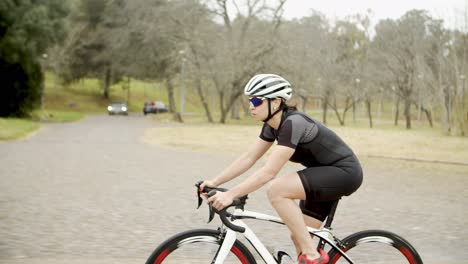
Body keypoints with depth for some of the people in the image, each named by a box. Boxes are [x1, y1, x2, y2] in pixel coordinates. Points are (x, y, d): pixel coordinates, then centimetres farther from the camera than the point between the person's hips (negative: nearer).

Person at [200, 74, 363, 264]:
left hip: (344, 172, -9)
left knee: (276, 190, -25)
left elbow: (269, 172, -31)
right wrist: (214, 182, -3)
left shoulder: (293, 123, -26)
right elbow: (248, 158, 5)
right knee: (299, 237, 6)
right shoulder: (272, 125, 2)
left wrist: (230, 194, -32)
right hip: (325, 175, 9)